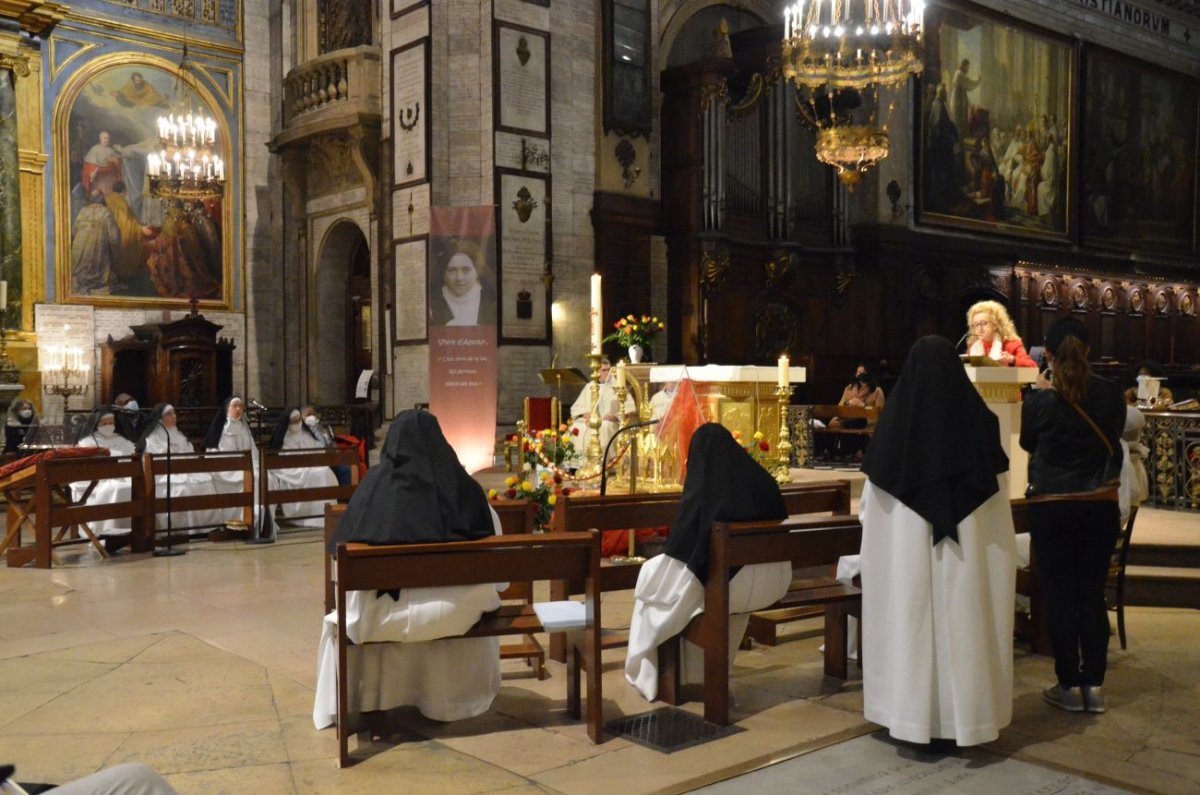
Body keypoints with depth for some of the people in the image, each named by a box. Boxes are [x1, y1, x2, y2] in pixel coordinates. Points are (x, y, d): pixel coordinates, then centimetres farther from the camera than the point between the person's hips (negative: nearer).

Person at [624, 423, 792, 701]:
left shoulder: (701, 492, -14)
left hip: (730, 582, -5)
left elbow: (679, 549, -9)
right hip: (776, 579, 6)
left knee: (652, 574, 18)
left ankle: (650, 676, 28)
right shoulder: (764, 481, 2)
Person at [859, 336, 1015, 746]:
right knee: (963, 619, 8)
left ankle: (914, 712, 13)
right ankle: (966, 712, 16)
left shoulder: (895, 417, -6)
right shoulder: (978, 417, -3)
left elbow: (870, 502, 1)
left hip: (905, 543, -1)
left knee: (910, 619, 7)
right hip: (967, 545, 1)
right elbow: (998, 488, 7)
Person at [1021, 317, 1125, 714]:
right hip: (1101, 505, 3)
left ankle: (1070, 685, 11)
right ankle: (1094, 685, 14)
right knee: (1092, 594, 10)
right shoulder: (1111, 393, -4)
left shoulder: (1040, 400, -13)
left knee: (1059, 595, 6)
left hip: (1052, 507, -3)